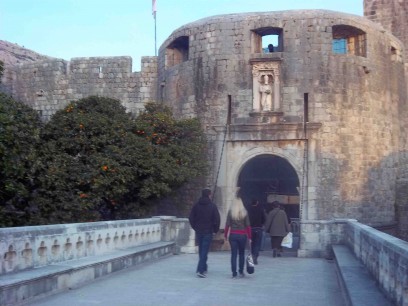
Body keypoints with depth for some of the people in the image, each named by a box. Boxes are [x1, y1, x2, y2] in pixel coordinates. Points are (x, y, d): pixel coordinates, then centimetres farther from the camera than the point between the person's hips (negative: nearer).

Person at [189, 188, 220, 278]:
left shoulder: (196, 205, 4)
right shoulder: (212, 206, -6)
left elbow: (191, 218, 3)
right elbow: (217, 219, -10)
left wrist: (195, 227, 12)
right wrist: (215, 229, 4)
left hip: (198, 231, 4)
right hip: (208, 232, -4)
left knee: (201, 250, 17)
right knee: (204, 251, -5)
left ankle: (204, 267, 28)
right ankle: (200, 270, -12)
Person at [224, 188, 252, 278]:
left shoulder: (230, 211, -3)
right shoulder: (245, 212, -3)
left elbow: (227, 224, -3)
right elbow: (248, 226, -2)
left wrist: (225, 235, 4)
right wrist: (249, 237, 3)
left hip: (232, 235, 0)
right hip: (242, 235, 0)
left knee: (234, 254, 3)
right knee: (241, 254, 16)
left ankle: (234, 273, 1)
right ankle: (241, 272, 20)